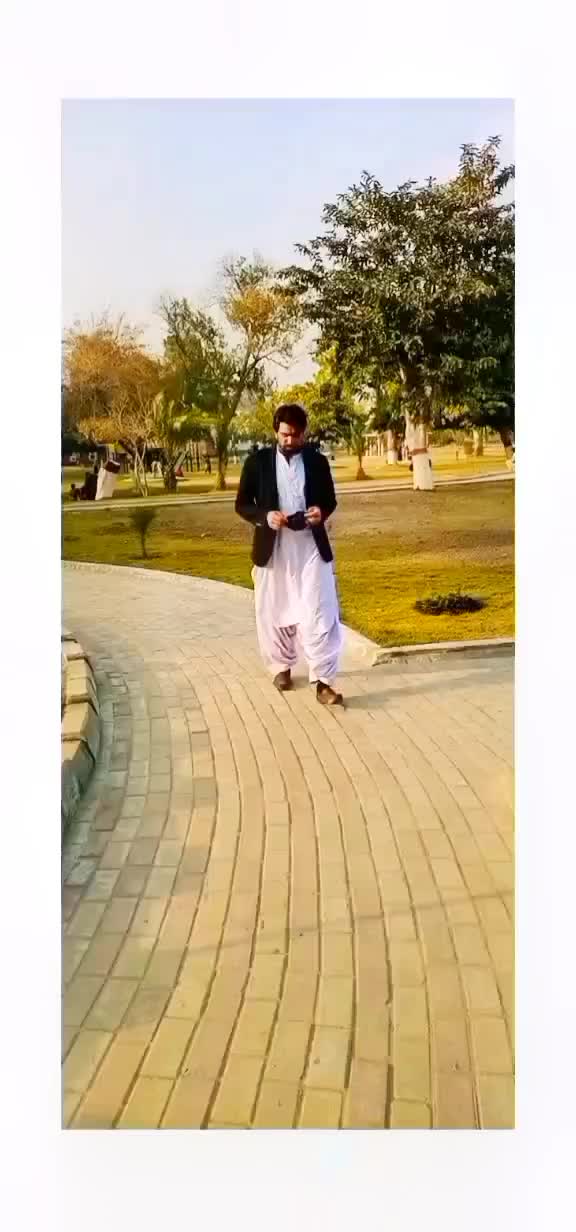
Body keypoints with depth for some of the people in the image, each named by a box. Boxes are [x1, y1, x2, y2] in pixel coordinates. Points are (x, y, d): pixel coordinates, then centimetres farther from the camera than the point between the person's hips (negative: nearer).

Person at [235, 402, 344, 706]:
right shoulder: (257, 461, 0)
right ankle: (281, 667, 30)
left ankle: (323, 681, -2)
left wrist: (321, 511, -12)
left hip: (311, 547, 0)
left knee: (319, 613, -6)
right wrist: (265, 516, -18)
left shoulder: (317, 461, 4)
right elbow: (242, 504, 2)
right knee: (273, 613, 10)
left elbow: (330, 499, 12)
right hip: (272, 548, 0)